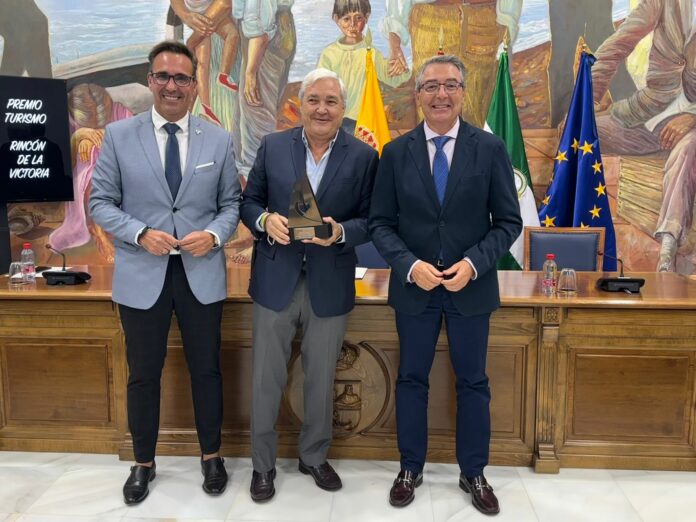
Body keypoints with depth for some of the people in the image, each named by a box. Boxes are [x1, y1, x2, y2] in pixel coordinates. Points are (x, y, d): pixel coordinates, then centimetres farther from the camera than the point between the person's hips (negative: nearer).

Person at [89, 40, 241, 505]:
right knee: (144, 374, 12)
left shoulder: (219, 139, 2)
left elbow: (231, 203, 5)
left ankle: (212, 456, 33)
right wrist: (140, 234, -17)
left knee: (206, 369, 12)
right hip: (141, 275, 0)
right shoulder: (118, 135, -1)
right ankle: (143, 463, 33)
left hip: (202, 273, 1)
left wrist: (214, 235, -15)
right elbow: (101, 202, 0)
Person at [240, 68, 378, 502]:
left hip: (330, 287, 0)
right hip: (275, 282, 1)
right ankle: (262, 464, 30)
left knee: (321, 380, 15)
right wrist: (265, 220, -16)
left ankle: (315, 457, 38)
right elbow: (248, 201, 5)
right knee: (266, 379, 10)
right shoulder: (273, 146, 2)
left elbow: (371, 221, -2)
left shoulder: (364, 156, -2)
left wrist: (340, 231, -22)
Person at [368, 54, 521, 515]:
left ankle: (473, 473, 32)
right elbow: (380, 223, -1)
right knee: (411, 380, 13)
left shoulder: (490, 148, -4)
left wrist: (473, 264, -17)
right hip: (414, 286, 1)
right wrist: (410, 265, -17)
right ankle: (411, 468, 32)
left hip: (472, 286, 0)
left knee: (473, 383, 12)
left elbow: (509, 221, -3)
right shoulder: (396, 152, -2)